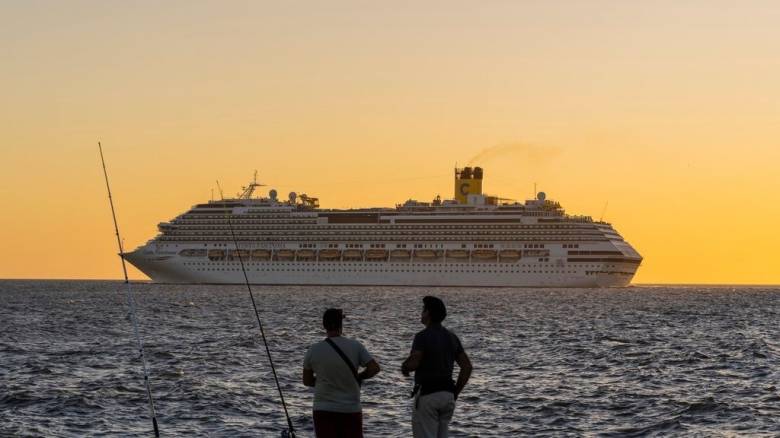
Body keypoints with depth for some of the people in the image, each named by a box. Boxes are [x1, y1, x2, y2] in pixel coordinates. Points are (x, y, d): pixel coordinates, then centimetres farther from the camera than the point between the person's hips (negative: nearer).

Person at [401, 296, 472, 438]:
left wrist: (404, 368, 0)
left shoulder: (423, 336, -11)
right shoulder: (452, 337, 11)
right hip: (447, 395, 7)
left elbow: (413, 363, -23)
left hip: (427, 394, -7)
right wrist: (455, 393, 13)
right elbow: (467, 367, 8)